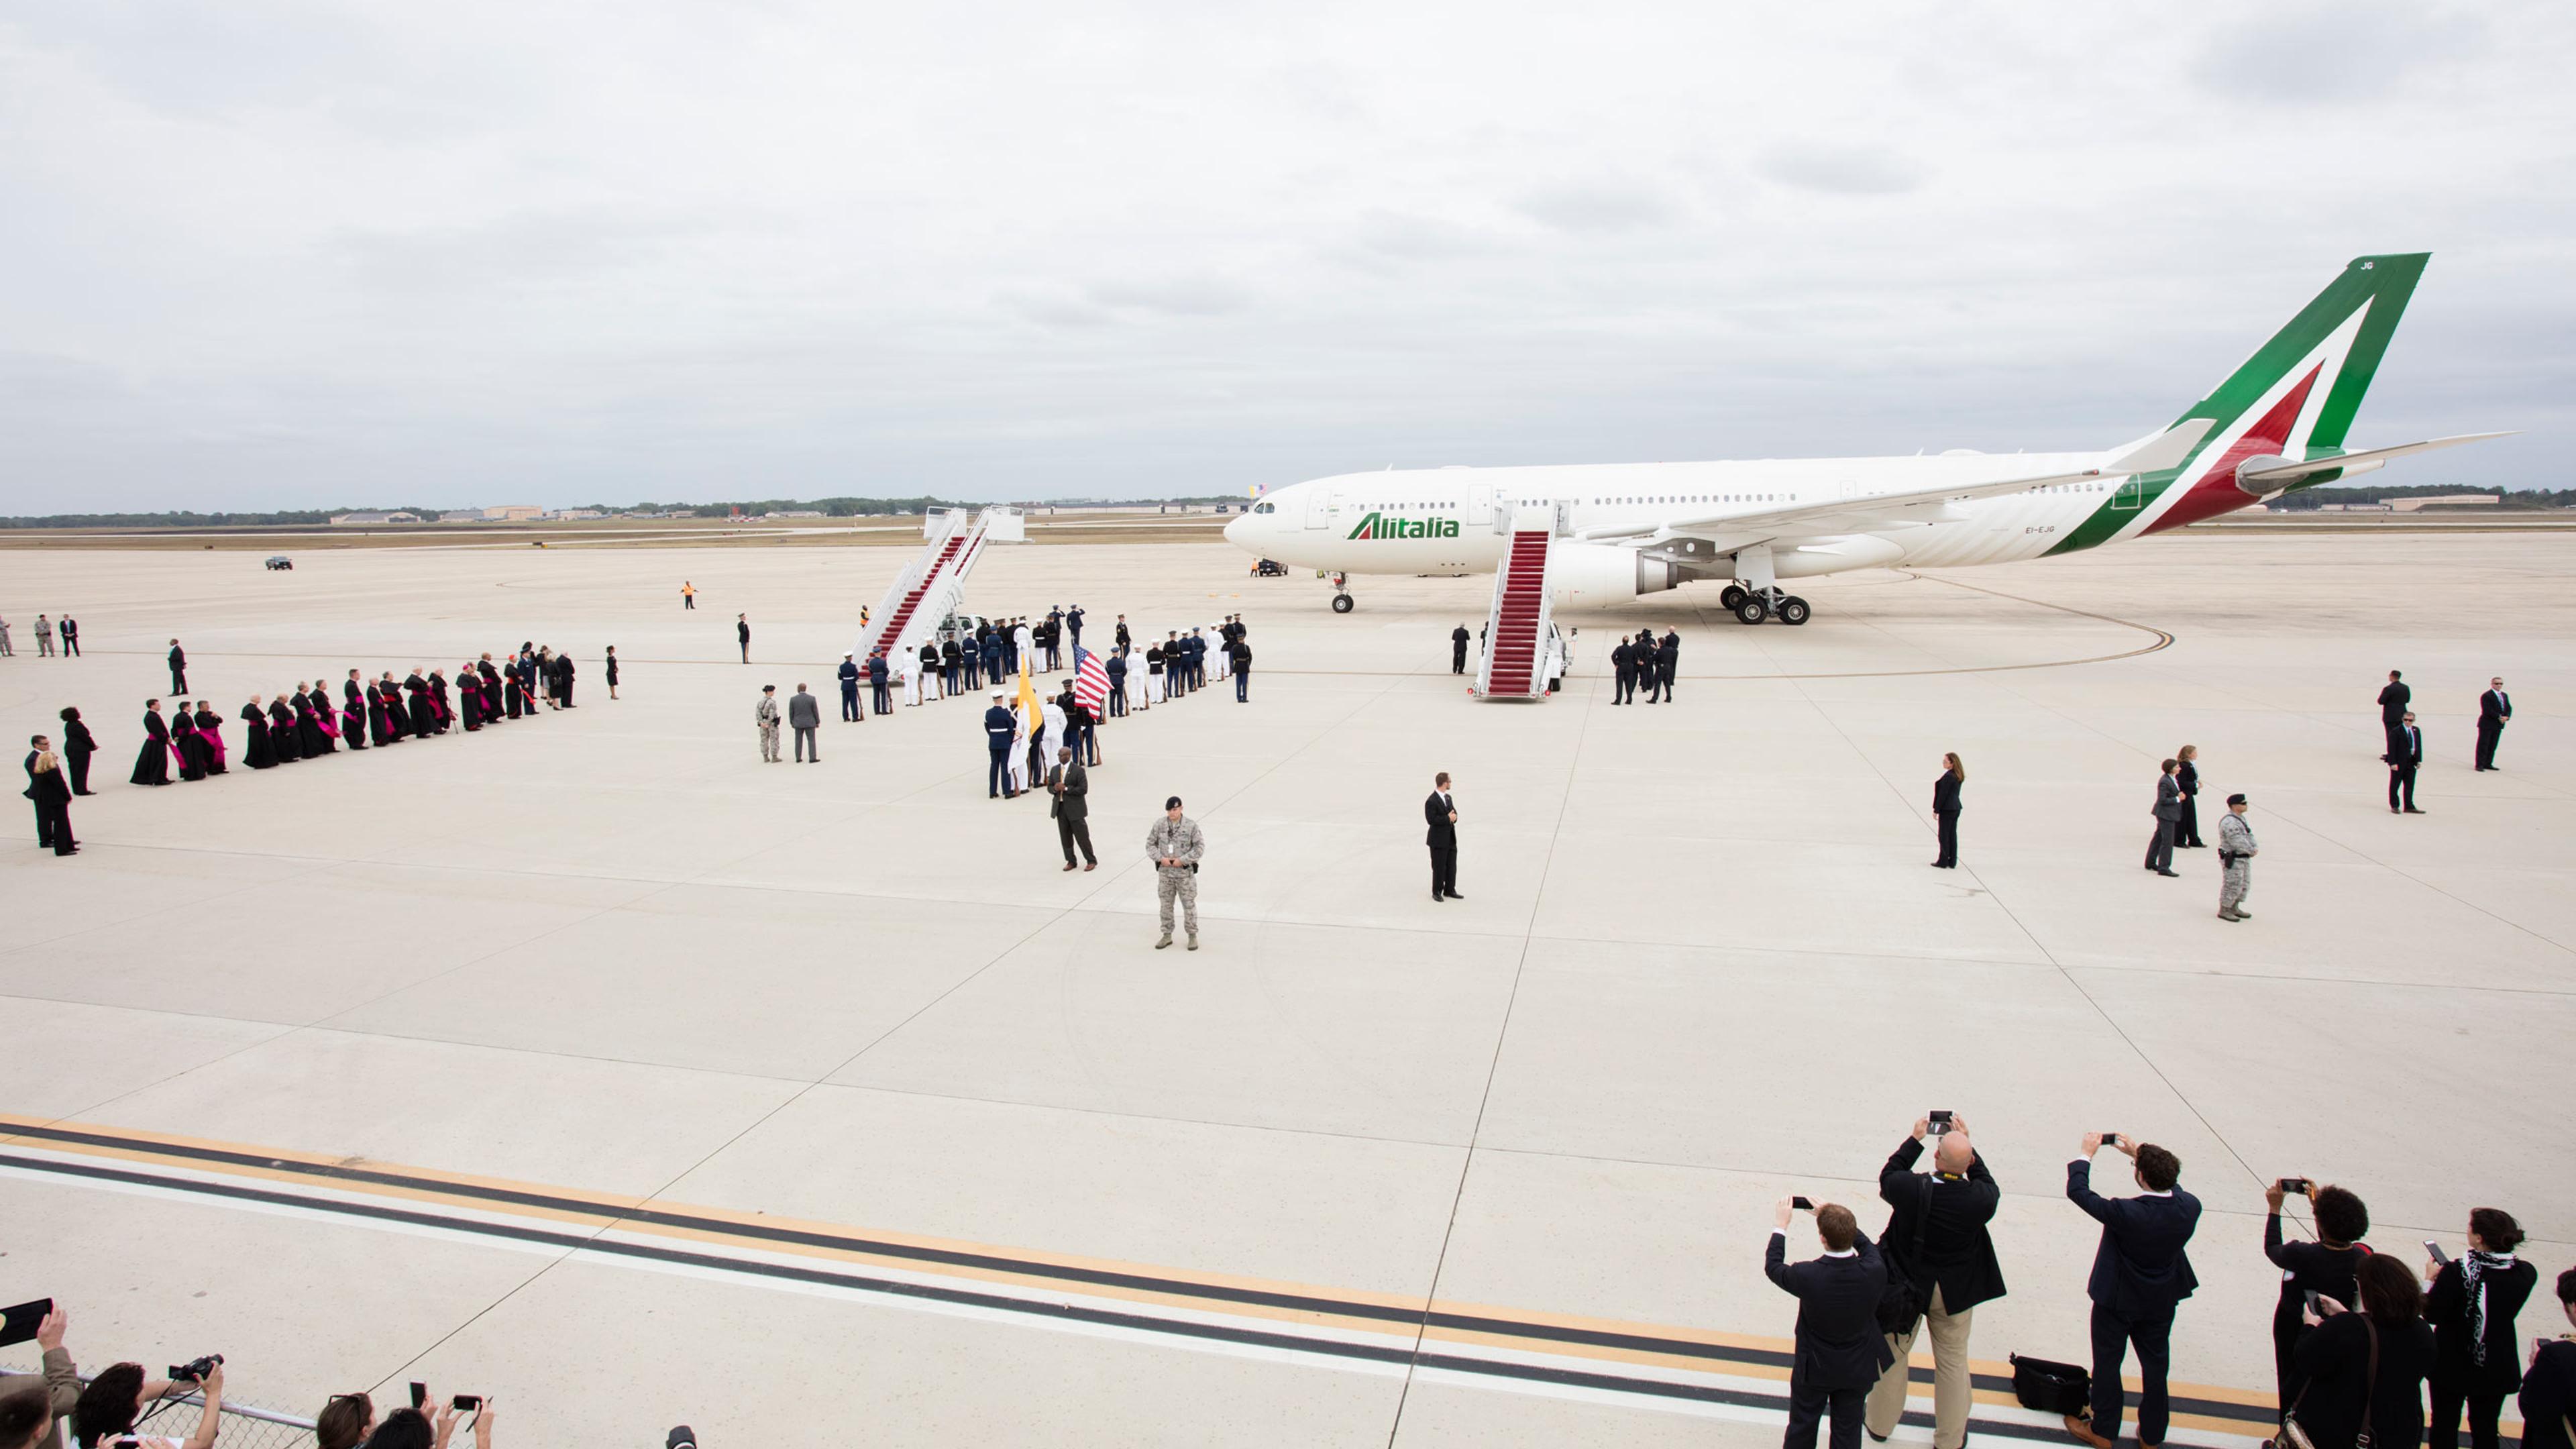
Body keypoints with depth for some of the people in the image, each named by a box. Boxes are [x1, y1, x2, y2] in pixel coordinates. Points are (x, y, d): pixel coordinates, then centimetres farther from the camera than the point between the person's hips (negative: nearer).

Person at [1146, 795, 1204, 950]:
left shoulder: (1191, 825, -11)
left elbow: (1200, 847, -9)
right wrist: (1161, 858, -12)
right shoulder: (1159, 825, -4)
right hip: (1165, 872, 3)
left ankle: (1192, 936, 19)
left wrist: (1182, 860, -15)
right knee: (1166, 904, 11)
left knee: (1189, 904, 5)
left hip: (1185, 872, -3)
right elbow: (1150, 844, 3)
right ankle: (1167, 936, 25)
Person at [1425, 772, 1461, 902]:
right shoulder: (1431, 801, -17)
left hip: (1451, 839, 8)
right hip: (1439, 841, -8)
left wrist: (1453, 817, -8)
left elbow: (1454, 813, 16)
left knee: (1452, 867, 12)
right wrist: (1448, 818, -20)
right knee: (1439, 868, 3)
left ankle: (1450, 890, 24)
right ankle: (1437, 892, 15)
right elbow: (1431, 820, -23)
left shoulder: (1448, 798, 10)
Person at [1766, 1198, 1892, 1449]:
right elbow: (1868, 1246, -2)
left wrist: (1780, 1227, 0)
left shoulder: (1807, 1276, -34)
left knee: (1802, 1429, 21)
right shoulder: (1875, 1271, -28)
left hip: (1813, 1369, -2)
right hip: (1857, 1369, 2)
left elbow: (1773, 1267, -11)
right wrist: (1837, 1218, 5)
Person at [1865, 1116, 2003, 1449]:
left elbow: (1887, 1176, -5)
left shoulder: (1910, 1188, -29)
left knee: (1893, 1353, 20)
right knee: (1953, 1361, 20)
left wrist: (1914, 1139, 2)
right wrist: (1967, 1143, 2)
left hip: (1905, 1286, 0)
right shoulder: (1981, 1198, -27)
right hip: (1955, 1293, 0)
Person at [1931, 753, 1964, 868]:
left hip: (1947, 809, -9)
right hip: (1956, 808, 9)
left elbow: (1943, 794, -19)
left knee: (1944, 836, 1)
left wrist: (1936, 810, -13)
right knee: (1952, 835, 13)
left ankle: (1943, 862, 8)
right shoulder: (1959, 776, 7)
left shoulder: (1948, 777, -20)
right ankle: (1952, 862, 19)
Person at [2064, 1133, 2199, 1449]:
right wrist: (2139, 1153, 5)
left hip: (2118, 1300, -4)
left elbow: (2077, 1191, -22)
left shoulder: (2124, 1213, -35)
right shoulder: (2189, 1208, -22)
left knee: (2107, 1364, 16)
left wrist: (2086, 1153, -9)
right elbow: (2172, 1184, 2)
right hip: (2161, 1303, 4)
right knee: (2155, 1366, 22)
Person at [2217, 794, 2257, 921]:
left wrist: (2254, 848, -3)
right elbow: (2238, 842, -25)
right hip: (2232, 859, -11)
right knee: (2233, 885, -3)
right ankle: (2224, 910, 9)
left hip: (2244, 858, 11)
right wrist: (2251, 851, -13)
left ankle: (2234, 908, 33)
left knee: (2244, 884, 19)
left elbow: (2249, 835, 14)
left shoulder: (2241, 818, 12)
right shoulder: (2229, 822, -23)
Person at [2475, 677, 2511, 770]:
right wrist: (2499, 717, -18)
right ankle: (2480, 765, -4)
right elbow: (2487, 710, -17)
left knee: (2492, 746, 9)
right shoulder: (2486, 696, -9)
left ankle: (2488, 764, 15)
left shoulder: (2505, 696, 16)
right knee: (2483, 745, -5)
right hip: (2487, 724, -7)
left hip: (2498, 724, 7)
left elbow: (2509, 708, 12)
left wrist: (2506, 717, -8)